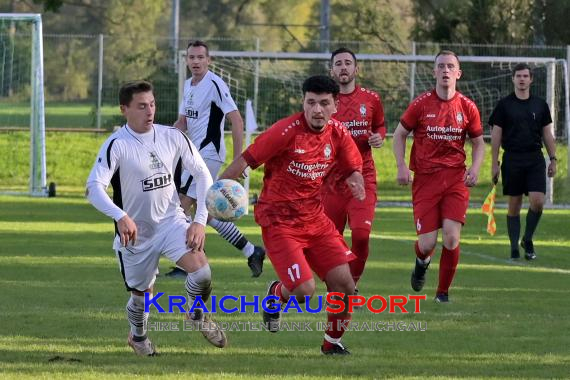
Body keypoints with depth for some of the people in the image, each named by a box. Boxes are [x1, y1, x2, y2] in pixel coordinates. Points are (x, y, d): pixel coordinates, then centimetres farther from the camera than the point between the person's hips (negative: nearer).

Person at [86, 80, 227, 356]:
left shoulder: (173, 137, -6)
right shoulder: (117, 145, -17)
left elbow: (203, 175, 1)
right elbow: (93, 188, -27)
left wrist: (200, 221, -10)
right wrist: (121, 217, -44)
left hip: (171, 220, 2)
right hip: (135, 230, -2)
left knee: (200, 269, -22)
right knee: (142, 292, 12)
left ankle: (197, 316, 10)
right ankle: (137, 336, 46)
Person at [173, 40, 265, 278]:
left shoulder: (215, 85, -14)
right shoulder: (189, 85, 13)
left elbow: (236, 120, -17)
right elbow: (182, 122, 22)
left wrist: (238, 159, -20)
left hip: (209, 153, -9)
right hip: (195, 154, 9)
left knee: (183, 205, -13)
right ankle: (252, 252, 19)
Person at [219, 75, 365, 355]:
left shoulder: (338, 134, 0)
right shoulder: (287, 131, -18)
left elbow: (353, 168, 12)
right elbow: (245, 161, -16)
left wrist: (356, 182, -14)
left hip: (315, 218, 6)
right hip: (279, 222, -6)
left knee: (344, 284, -5)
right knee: (304, 291, -17)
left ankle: (333, 342, 19)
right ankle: (276, 293, 21)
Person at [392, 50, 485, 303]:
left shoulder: (467, 107, 3)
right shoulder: (421, 104, -1)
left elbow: (478, 142, 14)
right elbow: (400, 134, 8)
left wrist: (475, 168, -3)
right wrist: (402, 166, -6)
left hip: (456, 178, 1)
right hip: (425, 179, -1)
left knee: (451, 238, -13)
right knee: (427, 243, -5)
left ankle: (443, 291, 6)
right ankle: (422, 262, 34)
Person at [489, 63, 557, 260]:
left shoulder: (540, 105, 9)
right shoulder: (504, 104, 2)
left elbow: (547, 134, 14)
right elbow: (496, 135, 3)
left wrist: (553, 159, 7)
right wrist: (495, 163, -2)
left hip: (535, 159, 1)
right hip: (512, 159, -1)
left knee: (537, 201, -12)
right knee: (514, 205, 1)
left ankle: (528, 240, 8)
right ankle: (514, 247, 8)